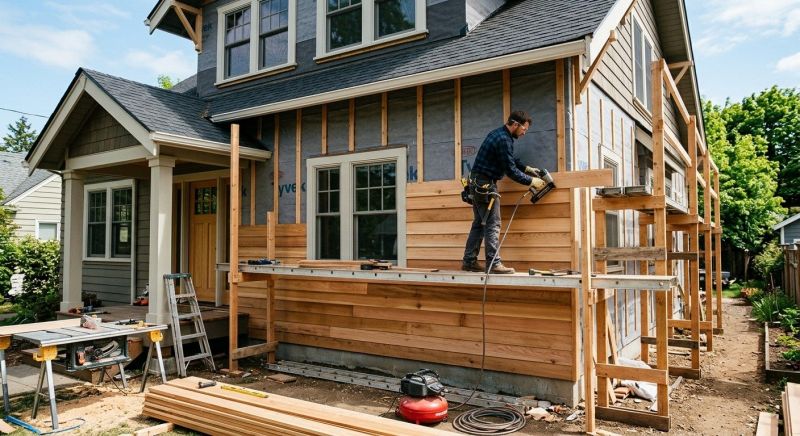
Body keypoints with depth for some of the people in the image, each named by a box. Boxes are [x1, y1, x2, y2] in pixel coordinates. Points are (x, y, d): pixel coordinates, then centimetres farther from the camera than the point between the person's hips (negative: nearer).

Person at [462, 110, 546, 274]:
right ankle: (494, 264, -5)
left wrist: (527, 168, 18)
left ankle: (469, 261, 15)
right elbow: (511, 170, -16)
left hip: (478, 183, 10)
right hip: (485, 184, -10)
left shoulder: (499, 133, 14)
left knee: (479, 223, 12)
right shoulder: (503, 140, -18)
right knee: (492, 224, -7)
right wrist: (531, 181, -7)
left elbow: (511, 159, 26)